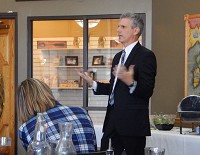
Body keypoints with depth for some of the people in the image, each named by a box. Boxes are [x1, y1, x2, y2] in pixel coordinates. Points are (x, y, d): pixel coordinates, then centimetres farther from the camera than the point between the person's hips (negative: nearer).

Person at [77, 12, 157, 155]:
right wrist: (92, 83, 12)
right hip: (113, 121, 8)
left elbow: (147, 91, -16)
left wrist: (131, 83, -34)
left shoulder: (146, 56, -9)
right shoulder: (118, 57, 19)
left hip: (133, 122, -8)